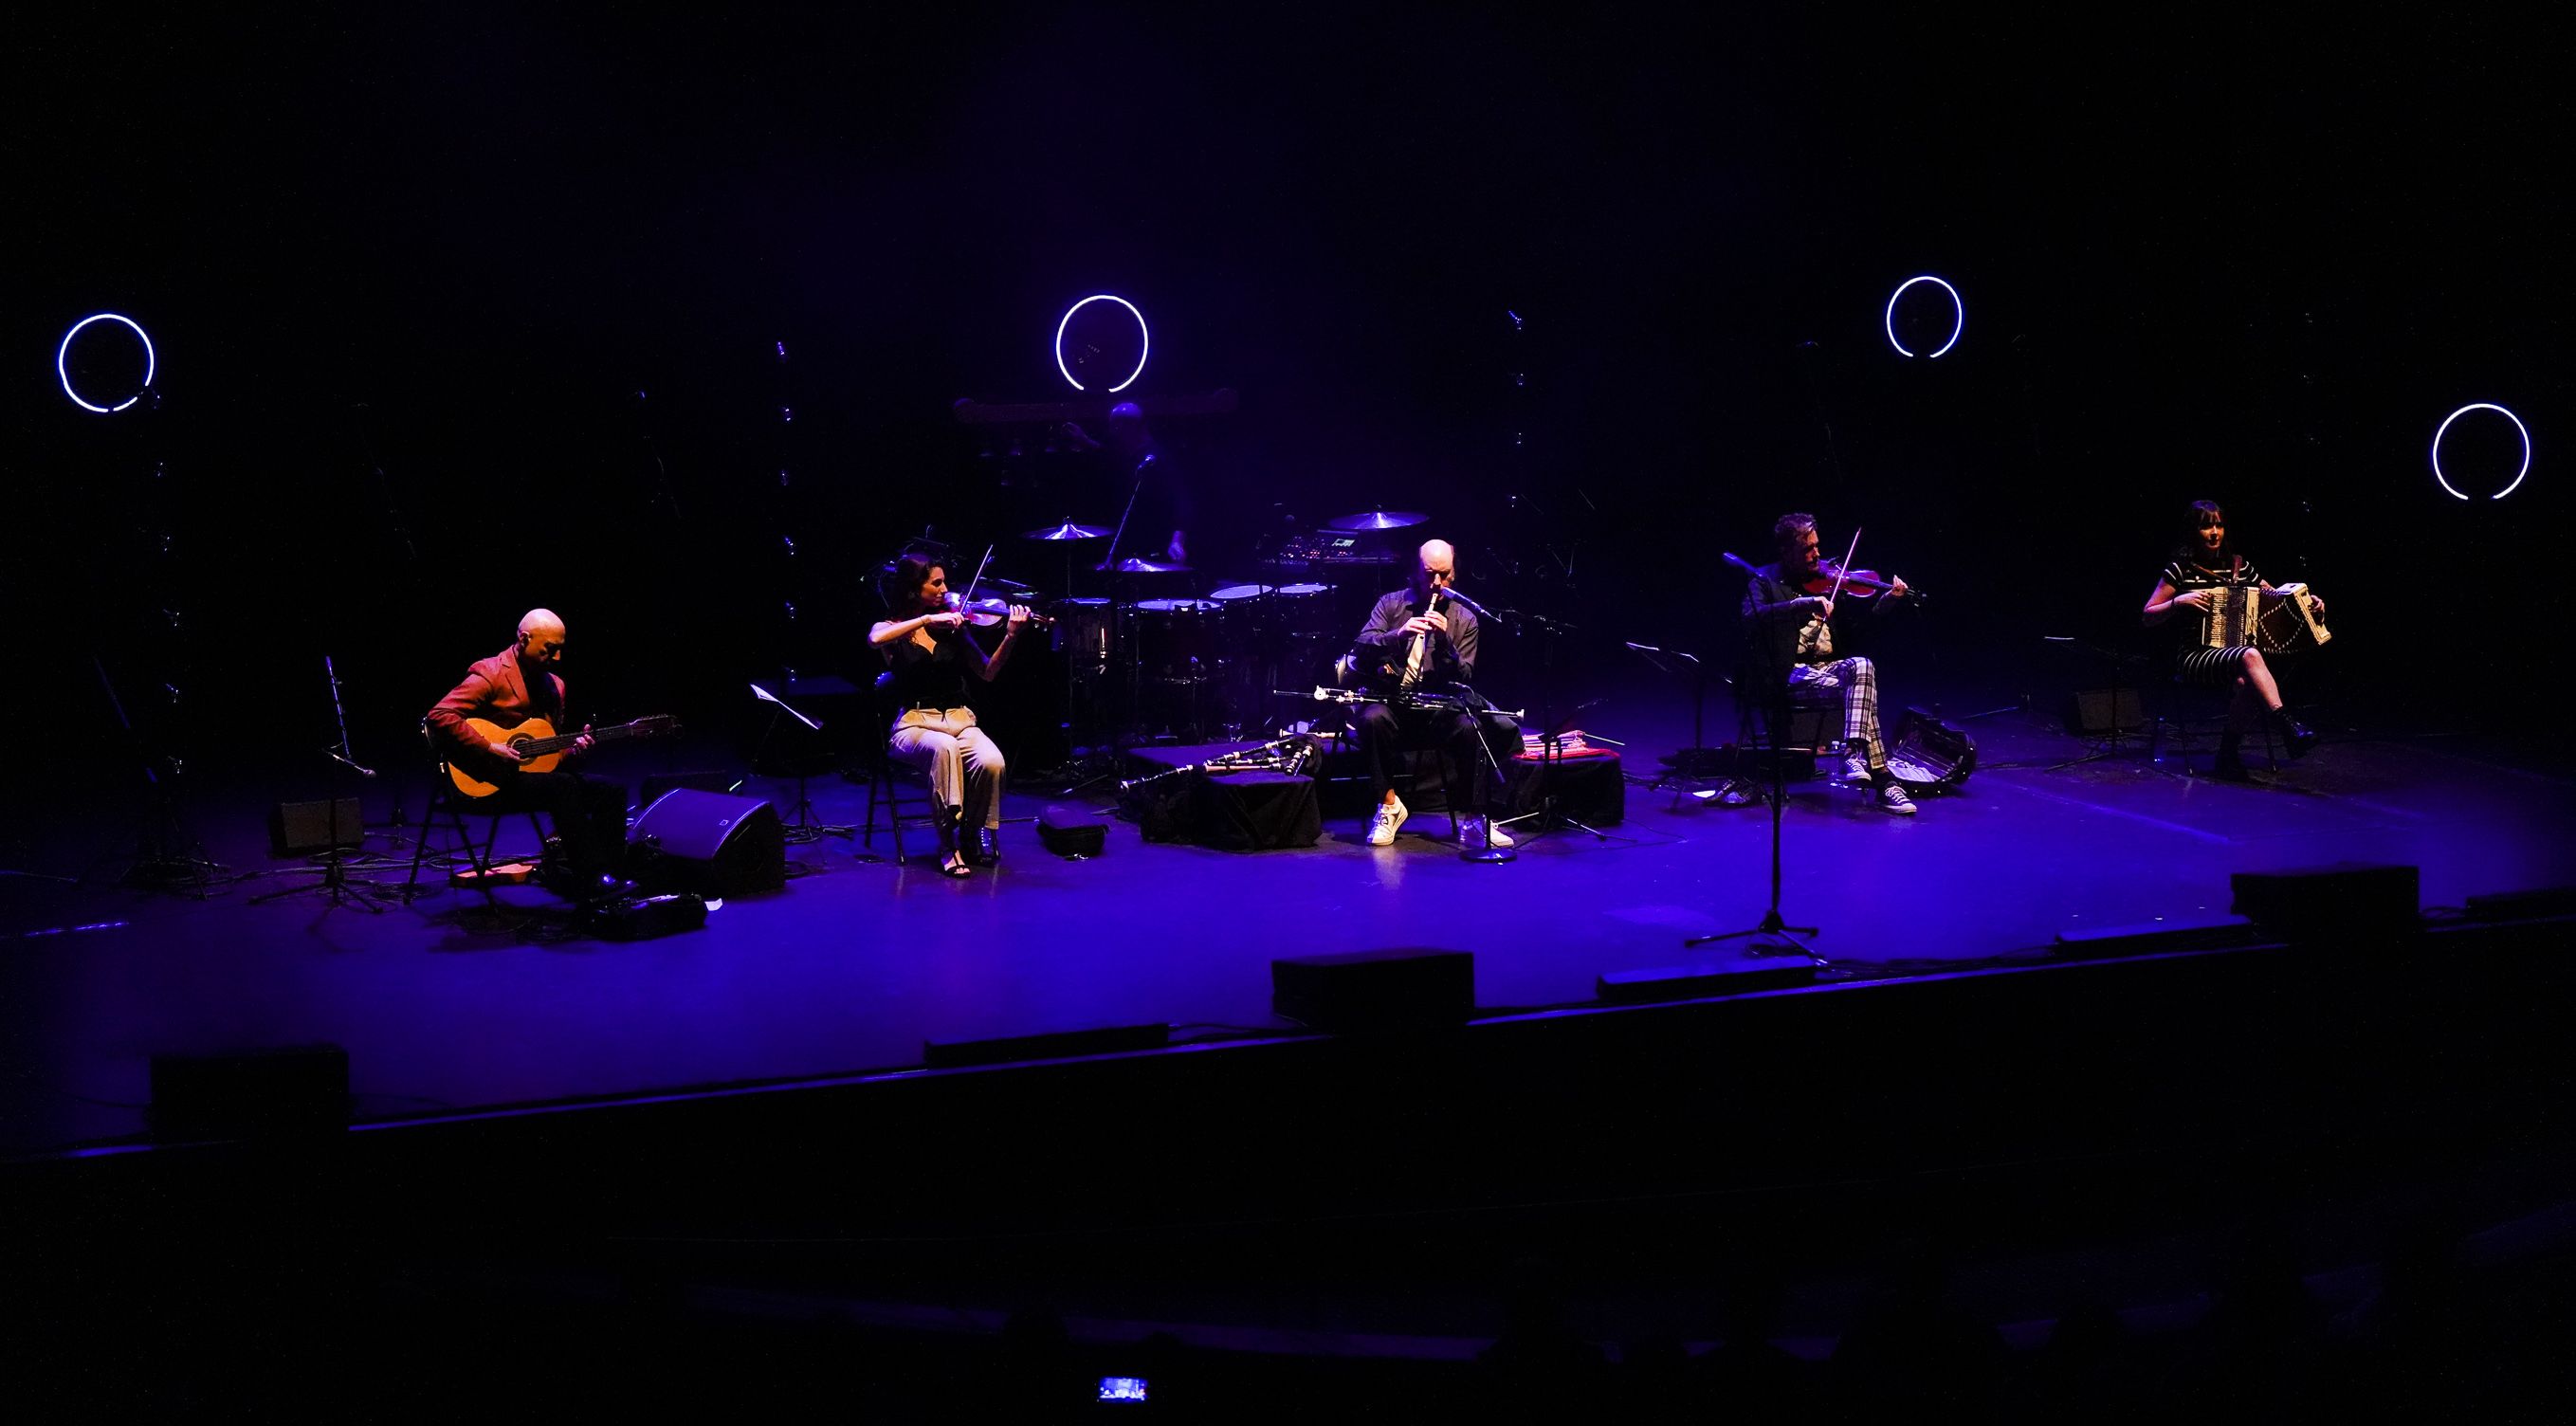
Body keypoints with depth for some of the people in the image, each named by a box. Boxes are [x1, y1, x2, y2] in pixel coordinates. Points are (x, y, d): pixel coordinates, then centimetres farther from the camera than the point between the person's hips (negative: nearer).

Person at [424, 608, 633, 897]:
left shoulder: (553, 684, 16)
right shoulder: (491, 674, -9)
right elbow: (439, 716, -20)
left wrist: (572, 748, -2)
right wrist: (489, 749, -23)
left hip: (535, 773, 8)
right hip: (493, 783, -8)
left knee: (613, 793, -6)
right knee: (563, 785, -32)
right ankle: (590, 878, -30)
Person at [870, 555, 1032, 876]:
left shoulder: (950, 627, 11)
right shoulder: (890, 628, 4)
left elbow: (988, 672, 3)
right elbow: (875, 640, -23)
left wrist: (1011, 636, -13)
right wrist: (928, 619, -25)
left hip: (958, 720, 3)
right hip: (914, 724, -3)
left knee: (991, 762, -29)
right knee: (945, 748, -37)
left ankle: (976, 835, -4)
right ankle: (949, 844, -28)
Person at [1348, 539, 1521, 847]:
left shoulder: (1464, 619, 8)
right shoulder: (1391, 604, 8)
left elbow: (1462, 680, -1)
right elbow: (1361, 649, -6)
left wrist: (1445, 642, -18)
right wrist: (1398, 635, -24)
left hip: (1438, 710, 0)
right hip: (1391, 703, 0)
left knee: (1471, 728, -30)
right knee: (1372, 718, -34)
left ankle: (1474, 821, -19)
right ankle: (1388, 804, -16)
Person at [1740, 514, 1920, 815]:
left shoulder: (1825, 580, 16)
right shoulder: (1765, 581, 2)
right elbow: (1753, 619, -20)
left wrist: (1887, 599, -6)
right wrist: (1808, 602, -27)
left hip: (1828, 667, 4)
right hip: (1791, 674, -4)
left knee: (1862, 666, -30)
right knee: (1859, 689, -27)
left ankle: (1855, 754, -36)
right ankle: (1883, 782, -28)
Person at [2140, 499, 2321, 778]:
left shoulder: (2238, 566, 12)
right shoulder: (2181, 569, 0)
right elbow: (2147, 617, 0)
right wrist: (2179, 601, -16)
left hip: (2230, 655, 4)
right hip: (2193, 658, -4)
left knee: (2247, 683, -34)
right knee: (2250, 656, -35)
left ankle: (2228, 754, -16)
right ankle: (2289, 728, -43)